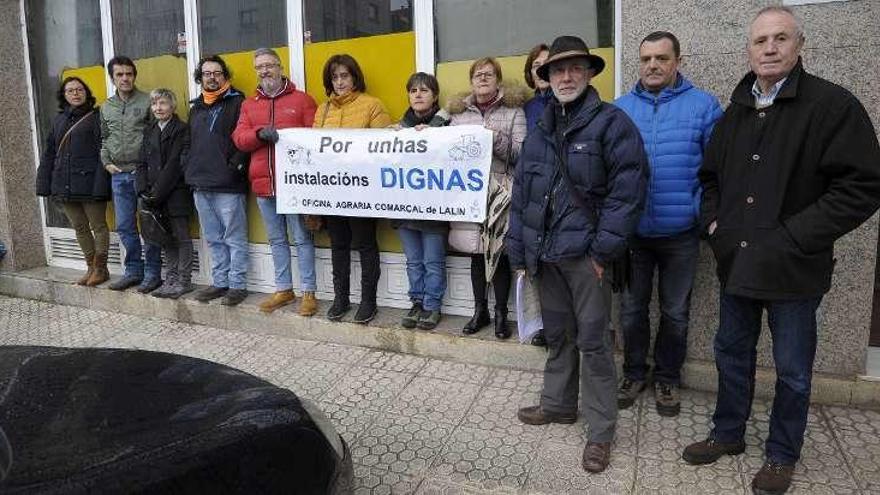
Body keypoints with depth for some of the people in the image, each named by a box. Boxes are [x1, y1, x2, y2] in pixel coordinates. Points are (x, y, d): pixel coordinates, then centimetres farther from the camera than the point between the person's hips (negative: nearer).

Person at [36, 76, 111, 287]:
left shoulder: (95, 117, -3)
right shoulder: (59, 120, 15)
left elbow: (103, 151, -10)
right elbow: (49, 153, 17)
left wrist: (100, 183, -18)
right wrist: (45, 183, 10)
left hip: (89, 182, -6)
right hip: (65, 184, 6)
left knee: (98, 226, 2)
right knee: (79, 228, 13)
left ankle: (101, 269, 13)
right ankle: (91, 267, 24)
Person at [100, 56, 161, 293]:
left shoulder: (147, 101, -2)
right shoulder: (106, 107, 14)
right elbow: (104, 139, 22)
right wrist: (106, 162, 8)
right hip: (119, 175, 6)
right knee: (124, 227, 10)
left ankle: (152, 274, 8)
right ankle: (134, 271, 21)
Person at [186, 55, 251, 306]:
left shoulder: (237, 102, -1)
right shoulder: (196, 107, 20)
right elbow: (191, 143, 23)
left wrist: (235, 166, -17)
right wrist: (191, 171, 12)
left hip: (228, 186, -7)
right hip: (200, 186, 7)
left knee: (234, 239, -1)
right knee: (213, 239, 12)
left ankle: (238, 285, 6)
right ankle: (220, 283, 21)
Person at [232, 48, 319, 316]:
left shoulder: (302, 100, 3)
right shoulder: (249, 104, 15)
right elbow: (239, 139, 4)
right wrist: (260, 133, -13)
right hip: (263, 183, 5)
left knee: (302, 238, -1)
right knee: (276, 239, 13)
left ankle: (308, 292, 8)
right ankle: (283, 289, 25)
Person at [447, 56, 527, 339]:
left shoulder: (513, 110, 4)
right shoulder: (458, 112, 14)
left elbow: (519, 154, -3)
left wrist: (497, 139, -18)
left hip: (501, 190, -3)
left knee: (499, 250, -1)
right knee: (476, 249, 8)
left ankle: (501, 312, 12)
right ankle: (480, 310, 20)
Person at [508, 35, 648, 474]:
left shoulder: (612, 122, -4)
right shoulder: (539, 132, 14)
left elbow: (628, 188, -12)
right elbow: (522, 193, 15)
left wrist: (604, 248, -15)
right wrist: (520, 251, 11)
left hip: (586, 252, -5)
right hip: (545, 252, 6)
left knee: (593, 341, 1)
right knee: (556, 334, 18)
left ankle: (600, 430, 14)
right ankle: (558, 403, 35)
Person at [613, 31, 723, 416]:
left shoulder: (703, 106, -2)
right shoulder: (619, 109, 3)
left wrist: (702, 212, -14)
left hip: (680, 233, -1)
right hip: (631, 231, 2)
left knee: (675, 312, 13)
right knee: (632, 308, 13)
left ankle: (667, 378, 32)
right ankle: (634, 373, 32)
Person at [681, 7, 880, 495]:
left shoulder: (832, 105, -10)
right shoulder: (736, 111, 9)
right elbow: (710, 177, 20)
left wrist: (795, 237, -19)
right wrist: (713, 221, 4)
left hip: (793, 270, -5)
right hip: (736, 263, 6)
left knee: (792, 370, 10)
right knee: (732, 352, 18)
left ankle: (782, 455, 30)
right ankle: (728, 433, 37)